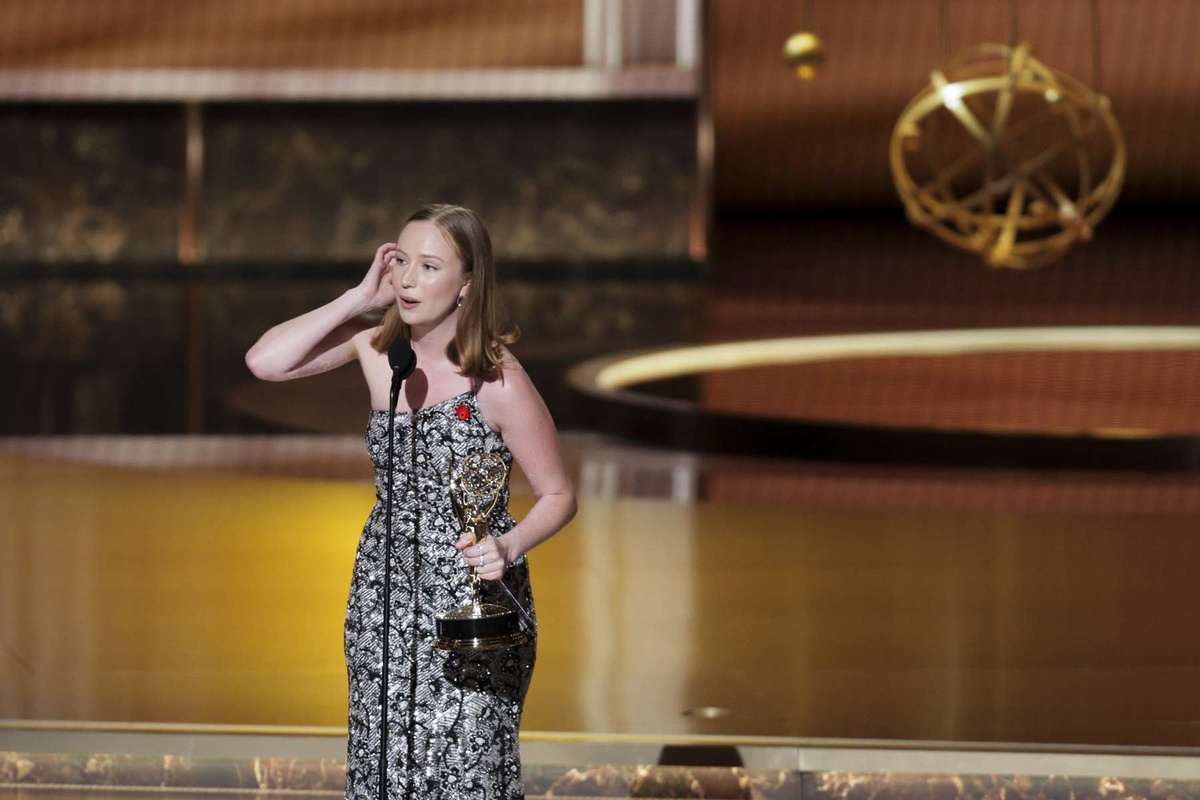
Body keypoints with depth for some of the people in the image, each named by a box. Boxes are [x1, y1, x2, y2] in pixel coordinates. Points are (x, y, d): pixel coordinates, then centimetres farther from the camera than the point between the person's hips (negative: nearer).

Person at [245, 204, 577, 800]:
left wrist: (508, 548, -26)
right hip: (385, 594, 5)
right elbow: (264, 362, -10)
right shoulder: (375, 346, -1)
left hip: (474, 595, -5)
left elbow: (558, 496, -7)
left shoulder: (497, 382, -15)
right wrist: (360, 299, -10)